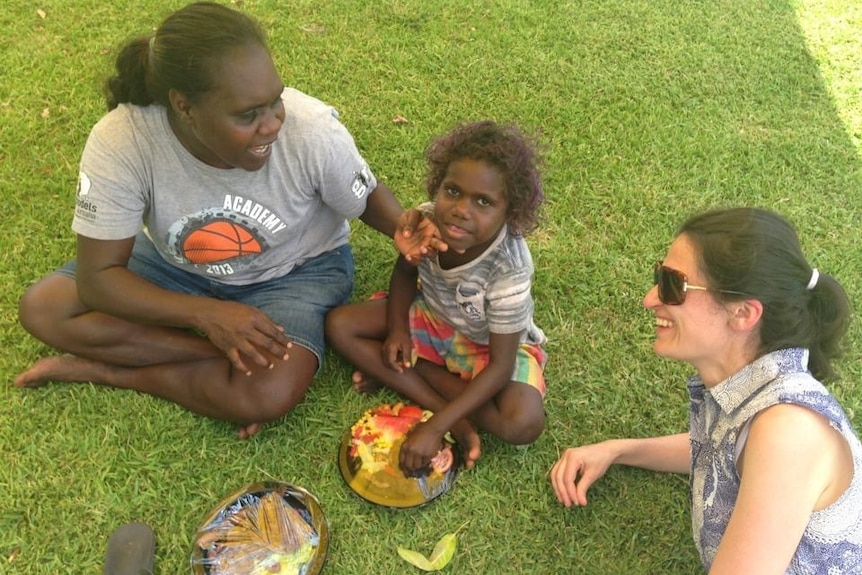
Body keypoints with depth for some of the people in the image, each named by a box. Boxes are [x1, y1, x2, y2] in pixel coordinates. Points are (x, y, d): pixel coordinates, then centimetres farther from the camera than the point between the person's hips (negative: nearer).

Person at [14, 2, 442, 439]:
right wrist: (205, 314, -36)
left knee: (270, 396, -30)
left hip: (295, 270, -2)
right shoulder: (120, 141, -29)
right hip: (178, 264, 3)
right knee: (42, 309, -16)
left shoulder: (313, 130, -30)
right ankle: (223, 353, -17)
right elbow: (98, 278, -22)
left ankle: (106, 370, -9)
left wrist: (402, 228, -33)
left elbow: (368, 198, -9)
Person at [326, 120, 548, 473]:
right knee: (339, 325, -14)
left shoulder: (509, 271, -36)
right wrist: (397, 329, -17)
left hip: (488, 343, -4)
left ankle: (398, 374, -12)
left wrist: (434, 428, -35)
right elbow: (405, 274, -1)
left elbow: (499, 366, -31)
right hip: (430, 316, 4)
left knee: (524, 423, -29)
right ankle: (457, 421, -16)